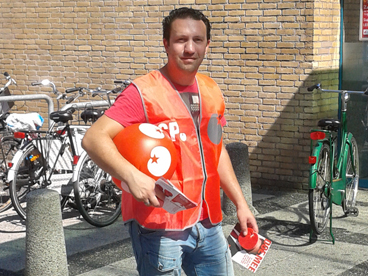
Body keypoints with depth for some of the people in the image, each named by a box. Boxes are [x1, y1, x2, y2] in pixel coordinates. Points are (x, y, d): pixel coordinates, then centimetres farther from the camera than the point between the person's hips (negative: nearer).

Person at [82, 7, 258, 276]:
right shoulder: (143, 92, -14)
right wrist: (131, 175, -37)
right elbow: (94, 138, -21)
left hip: (208, 223, 7)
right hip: (159, 227, -6)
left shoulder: (211, 91, 8)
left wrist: (241, 203, 17)